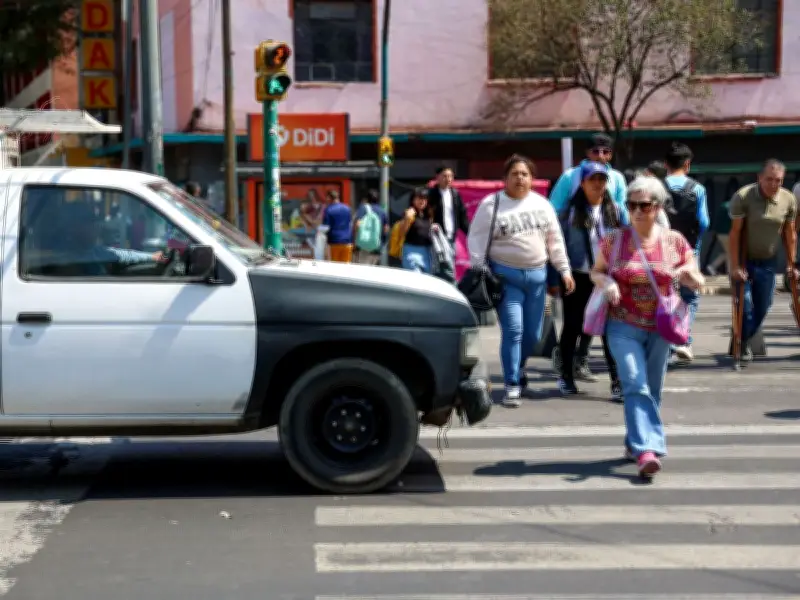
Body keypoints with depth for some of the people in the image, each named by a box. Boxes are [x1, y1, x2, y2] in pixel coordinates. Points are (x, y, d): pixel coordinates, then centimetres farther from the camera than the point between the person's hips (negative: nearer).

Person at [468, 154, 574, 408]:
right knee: (513, 330, -11)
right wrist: (481, 273, -11)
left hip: (537, 275, 4)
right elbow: (477, 240, -3)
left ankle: (518, 368, 37)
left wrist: (564, 269, 9)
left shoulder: (542, 204, 9)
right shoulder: (491, 204, -3)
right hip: (505, 275, -4)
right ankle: (512, 386, -3)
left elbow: (555, 240, 14)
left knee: (533, 333, 10)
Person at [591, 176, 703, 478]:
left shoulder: (674, 241, 0)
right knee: (635, 385, -16)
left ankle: (635, 442, 30)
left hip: (660, 327, 2)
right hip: (623, 326, -2)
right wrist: (606, 282, -14)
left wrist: (690, 274, -18)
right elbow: (595, 271, 9)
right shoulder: (613, 240, -3)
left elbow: (697, 282, 6)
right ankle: (646, 450, -22)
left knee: (652, 389, 11)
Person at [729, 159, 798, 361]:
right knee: (745, 304, -9)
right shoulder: (742, 197, -19)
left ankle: (744, 340, 29)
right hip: (744, 259, -4)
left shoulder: (789, 199, -7)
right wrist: (735, 266, -19)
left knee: (762, 307, 8)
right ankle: (741, 344, 10)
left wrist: (790, 264, 3)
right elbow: (735, 233, -18)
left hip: (768, 261, 4)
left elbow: (790, 233, 2)